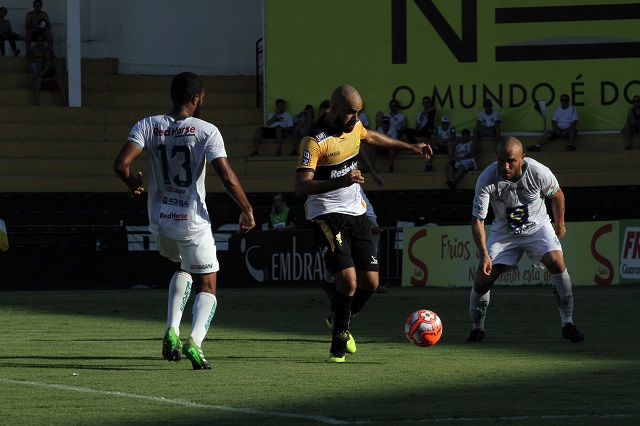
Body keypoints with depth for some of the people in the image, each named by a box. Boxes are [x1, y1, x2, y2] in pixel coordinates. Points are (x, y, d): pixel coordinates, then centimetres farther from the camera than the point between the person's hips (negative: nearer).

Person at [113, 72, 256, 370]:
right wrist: (247, 211, -2)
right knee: (206, 287, 8)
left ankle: (172, 331, 13)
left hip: (159, 222, 4)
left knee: (183, 268, 31)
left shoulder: (148, 126, -3)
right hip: (192, 222, -4)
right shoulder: (206, 131, -11)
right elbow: (228, 179, -17)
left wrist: (132, 183, 10)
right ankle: (194, 340, -20)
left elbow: (121, 164, -12)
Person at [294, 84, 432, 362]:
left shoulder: (354, 127, 4)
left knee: (370, 282, 4)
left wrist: (410, 147, 36)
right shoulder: (315, 140, -19)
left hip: (356, 213, 7)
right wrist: (341, 181, -37)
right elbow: (301, 186, -26)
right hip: (326, 215, -7)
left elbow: (371, 137, 30)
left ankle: (340, 323, 32)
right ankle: (338, 346, -4)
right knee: (348, 281, -20)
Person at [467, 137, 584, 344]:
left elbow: (556, 195, -2)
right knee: (482, 281, -11)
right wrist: (484, 254, -36)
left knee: (557, 263, -24)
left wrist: (559, 224, 12)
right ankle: (477, 329, 14)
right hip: (503, 231, 0)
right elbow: (477, 220, -23)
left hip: (538, 227, 0)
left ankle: (568, 323, -12)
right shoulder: (486, 179, -27)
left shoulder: (539, 173, -25)